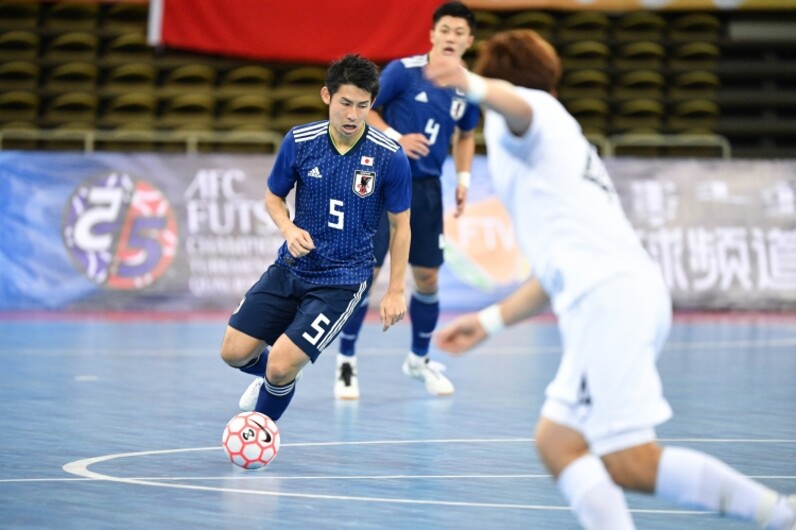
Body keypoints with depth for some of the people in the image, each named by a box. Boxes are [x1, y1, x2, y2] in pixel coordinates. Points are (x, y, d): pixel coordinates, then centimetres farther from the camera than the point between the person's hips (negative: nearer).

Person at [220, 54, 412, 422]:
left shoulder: (390, 157, -14)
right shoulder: (299, 142, -8)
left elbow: (400, 226, -2)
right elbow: (273, 197, 7)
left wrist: (395, 291, -4)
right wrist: (289, 229, -14)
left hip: (343, 279, -3)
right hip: (291, 268, 3)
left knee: (281, 365, -15)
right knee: (235, 352, 1)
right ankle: (273, 378, 38)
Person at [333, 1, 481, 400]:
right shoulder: (402, 71, -11)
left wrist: (463, 179, 8)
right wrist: (396, 138, -19)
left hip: (426, 188, 4)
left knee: (427, 278, 7)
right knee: (365, 270, -7)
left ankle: (419, 359, 28)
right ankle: (346, 363, 5)